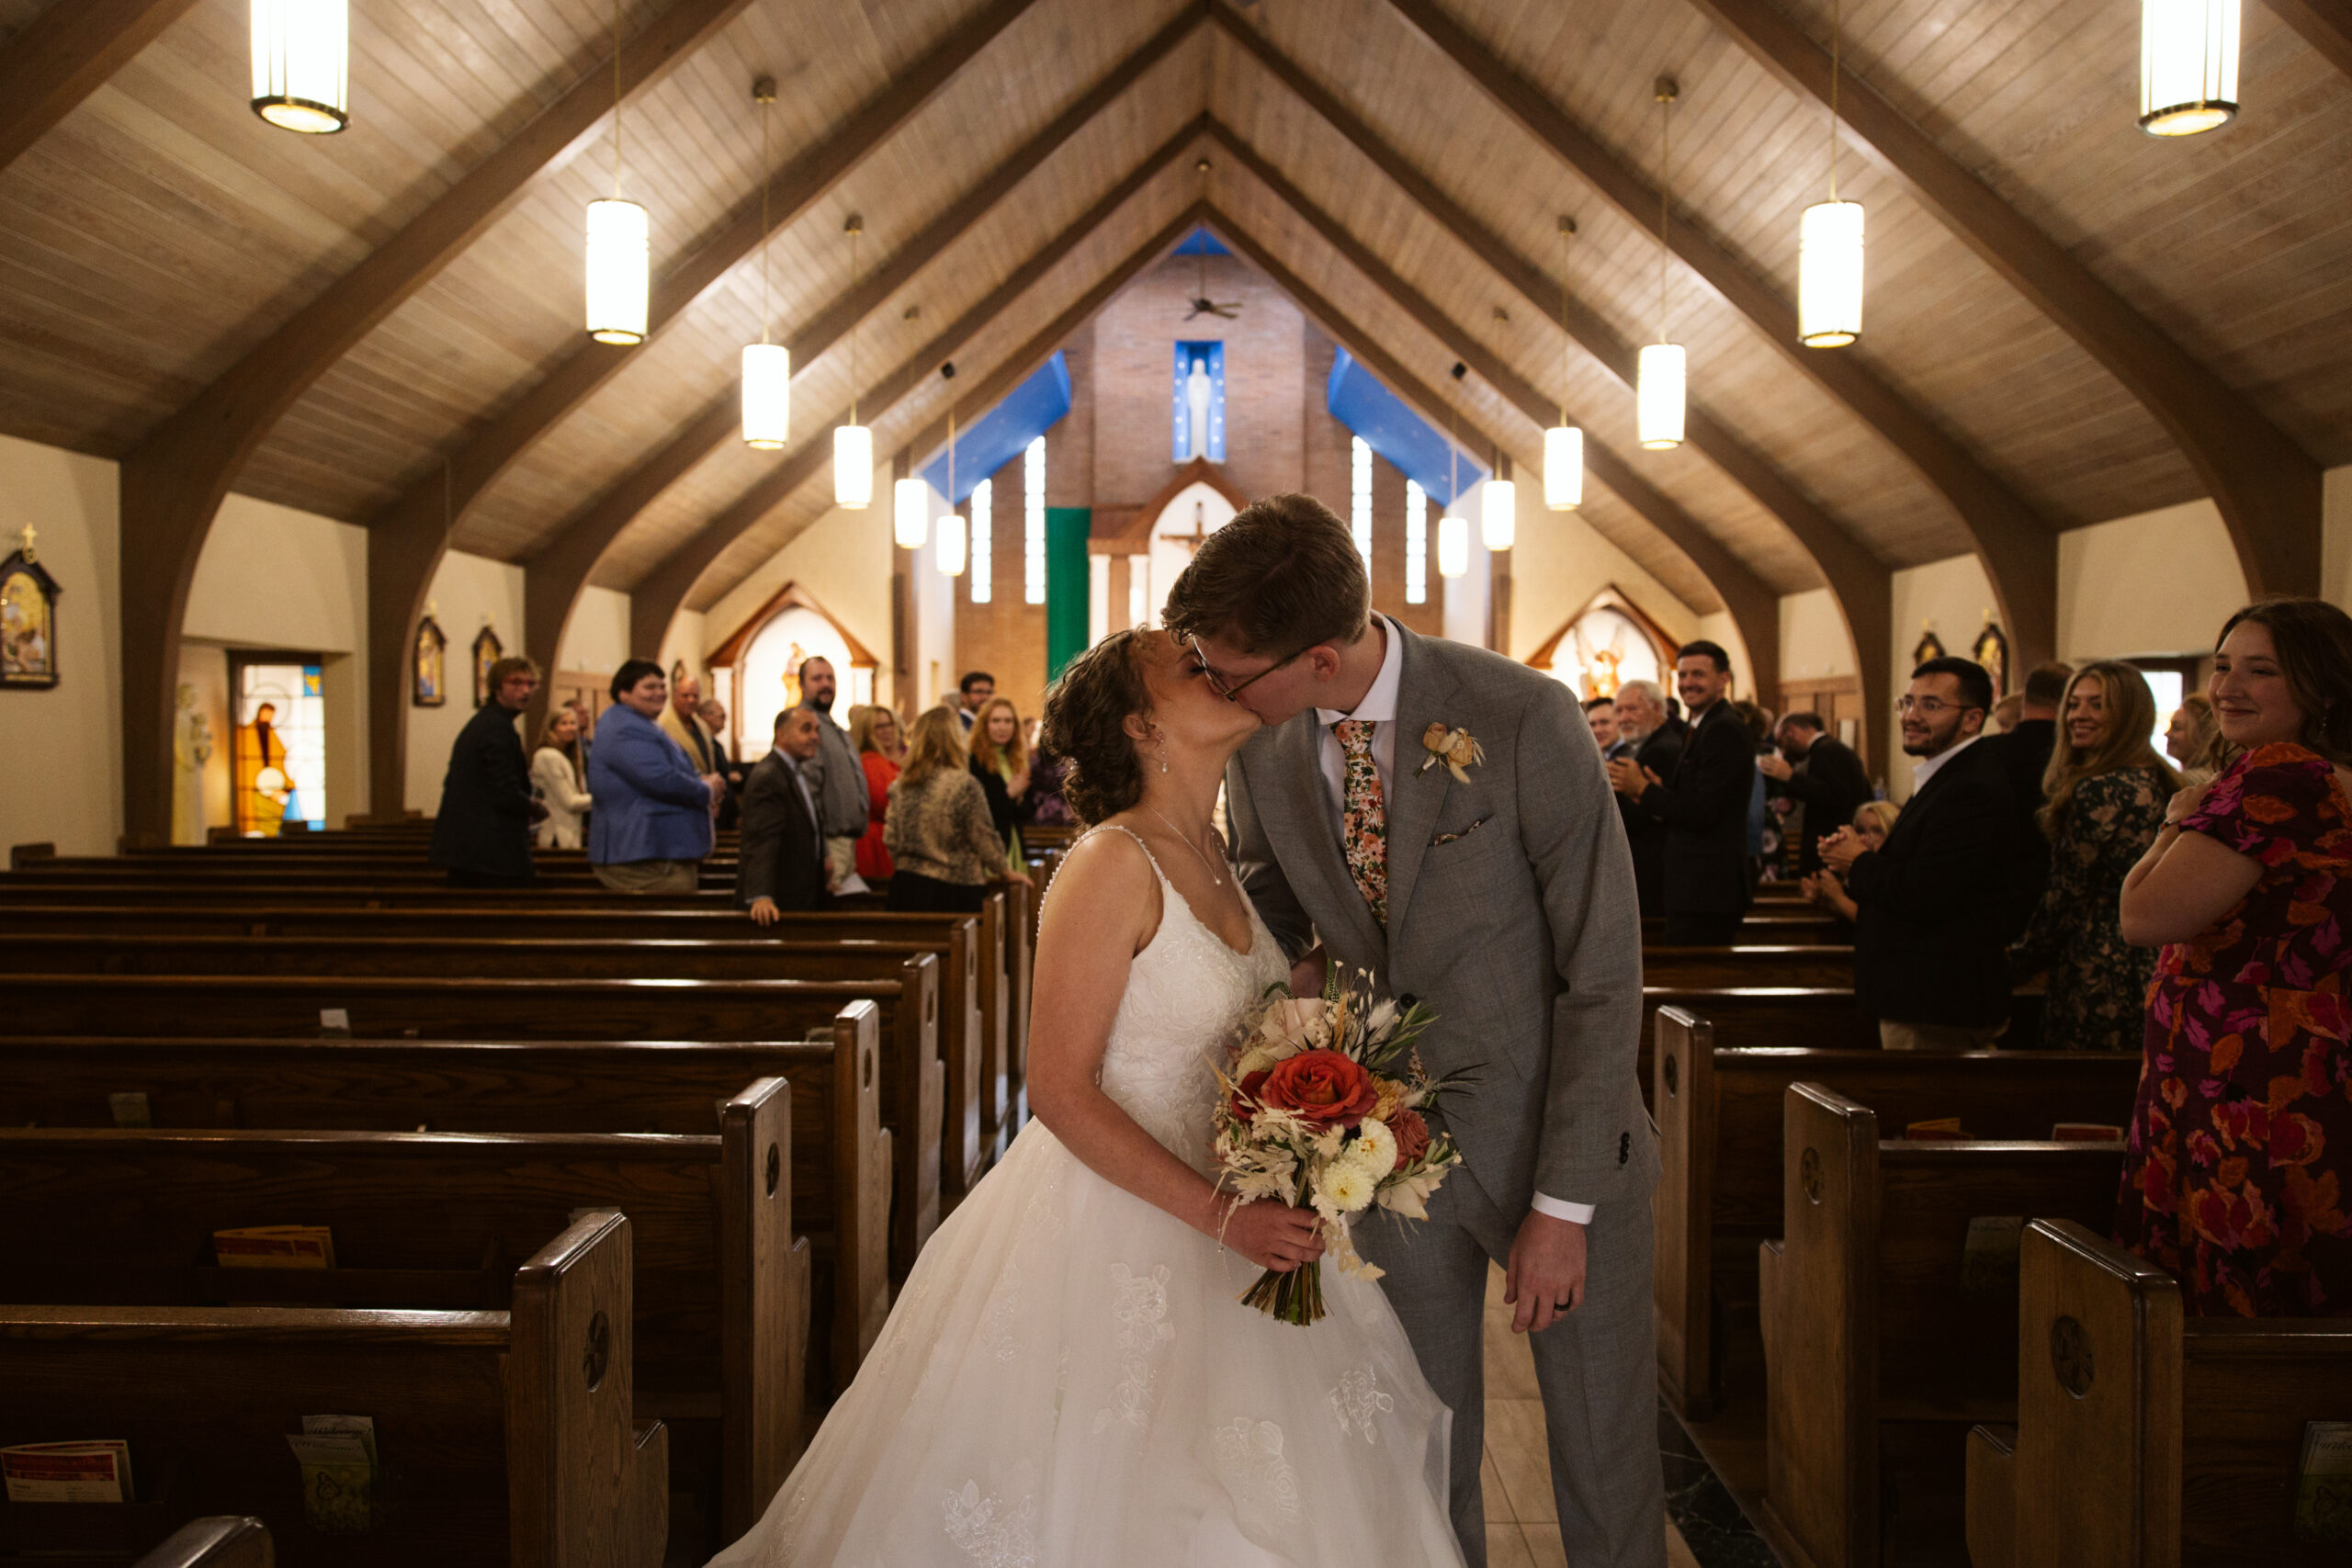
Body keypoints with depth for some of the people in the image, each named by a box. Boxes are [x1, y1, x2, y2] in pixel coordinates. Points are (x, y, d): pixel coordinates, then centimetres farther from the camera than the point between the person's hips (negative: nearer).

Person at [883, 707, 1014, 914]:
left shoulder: (901, 785, 4)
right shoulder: (963, 784, -13)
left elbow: (890, 839, 9)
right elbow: (985, 840, -8)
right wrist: (1001, 870, 9)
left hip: (906, 885, 6)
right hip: (953, 890, -6)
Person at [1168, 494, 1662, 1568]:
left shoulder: (1524, 720, -21)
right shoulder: (1259, 749, -6)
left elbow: (1602, 973, -16)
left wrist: (1562, 1205, -14)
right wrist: (1296, 974, -10)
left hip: (1554, 1145, -3)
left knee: (1606, 1458, 12)